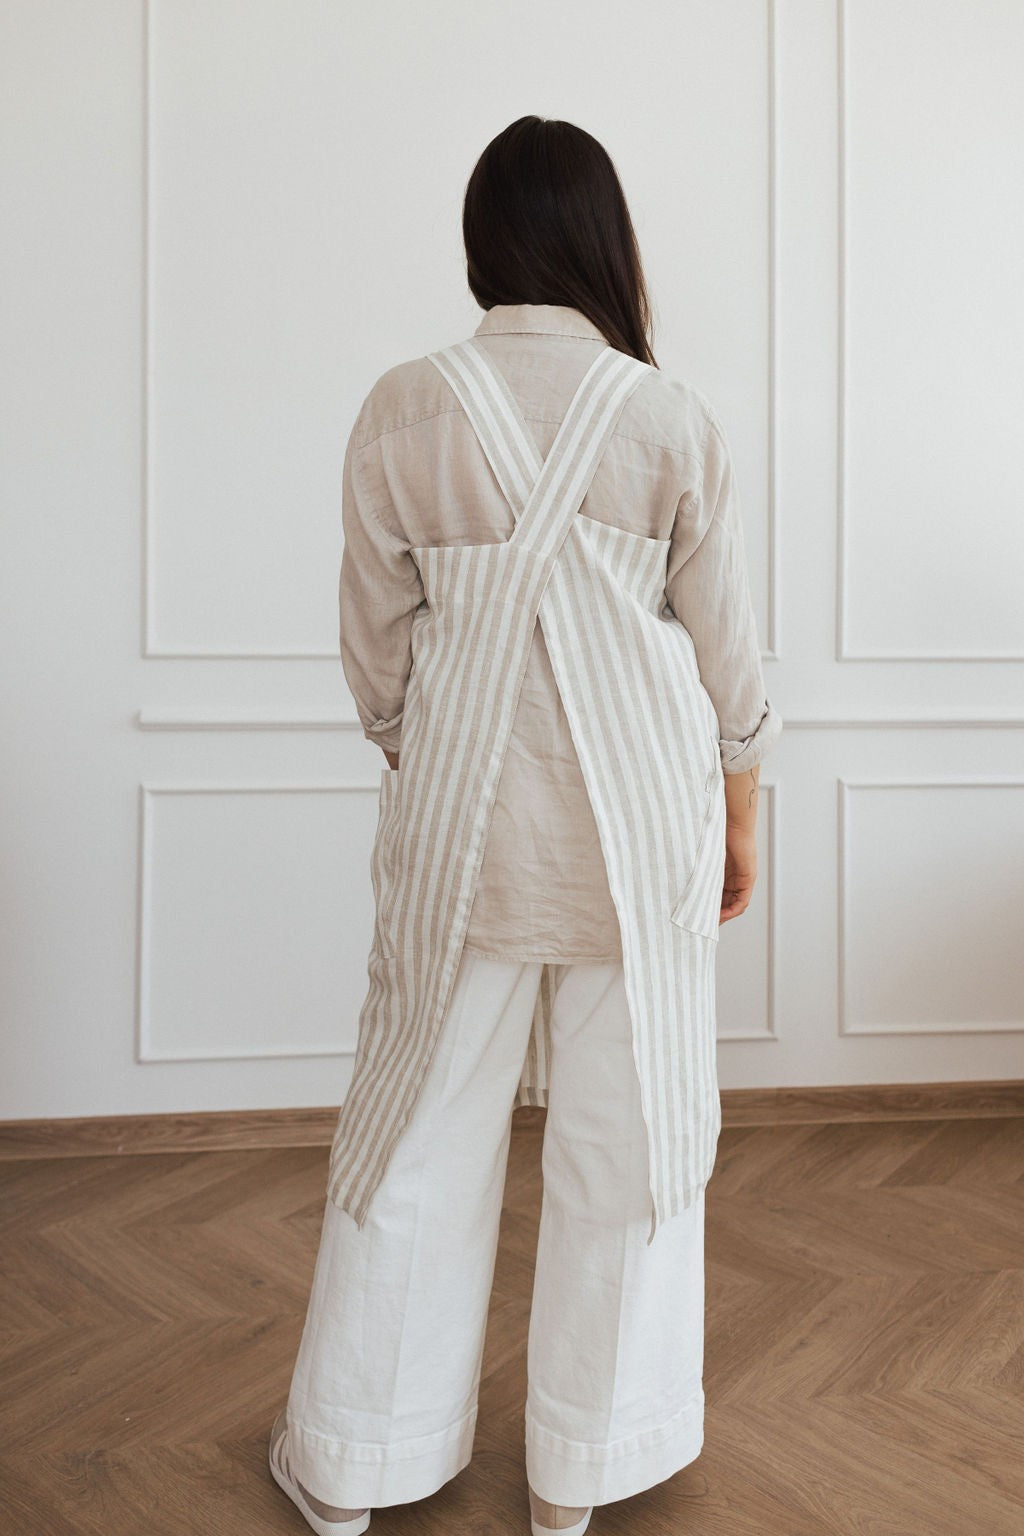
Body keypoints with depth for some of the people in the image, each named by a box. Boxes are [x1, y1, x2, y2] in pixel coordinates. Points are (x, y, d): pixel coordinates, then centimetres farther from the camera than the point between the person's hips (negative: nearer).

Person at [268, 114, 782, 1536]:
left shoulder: (401, 415, -4)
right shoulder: (675, 421, -6)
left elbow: (377, 650, 1)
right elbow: (728, 662, -1)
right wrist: (738, 822, 13)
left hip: (464, 809, 1)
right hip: (639, 816, 0)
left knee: (419, 1125, 15)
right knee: (628, 1133, 14)